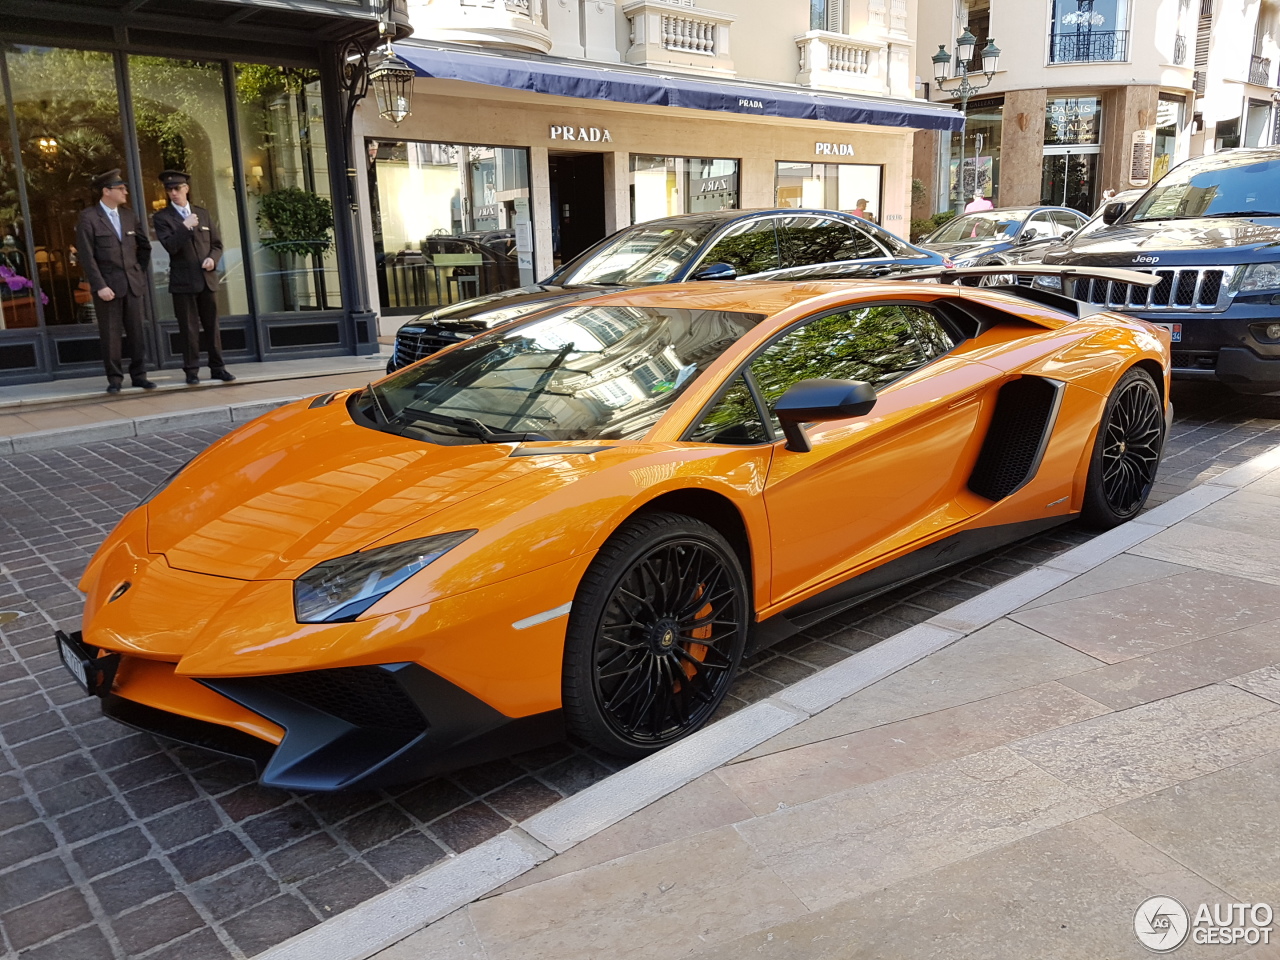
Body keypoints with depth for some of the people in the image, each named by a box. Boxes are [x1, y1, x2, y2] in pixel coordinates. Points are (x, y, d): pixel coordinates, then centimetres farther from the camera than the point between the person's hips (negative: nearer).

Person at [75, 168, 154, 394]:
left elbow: (144, 245, 22)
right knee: (110, 334, 1)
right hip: (108, 286, -4)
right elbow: (86, 256, -10)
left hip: (133, 284, 4)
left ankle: (138, 375, 12)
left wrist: (140, 271, 15)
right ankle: (114, 379, 9)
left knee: (136, 332, 5)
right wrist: (100, 286, -15)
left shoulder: (128, 215, 10)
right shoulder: (88, 217, -5)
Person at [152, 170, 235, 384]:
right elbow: (170, 246, -11)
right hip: (183, 282, -3)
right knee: (189, 328, -1)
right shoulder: (162, 218, 2)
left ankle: (217, 367, 12)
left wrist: (212, 258, -5)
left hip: (207, 278, 3)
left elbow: (217, 244, 14)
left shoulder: (203, 214, 13)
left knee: (212, 325, 6)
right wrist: (185, 227, -19)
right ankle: (191, 370, 5)